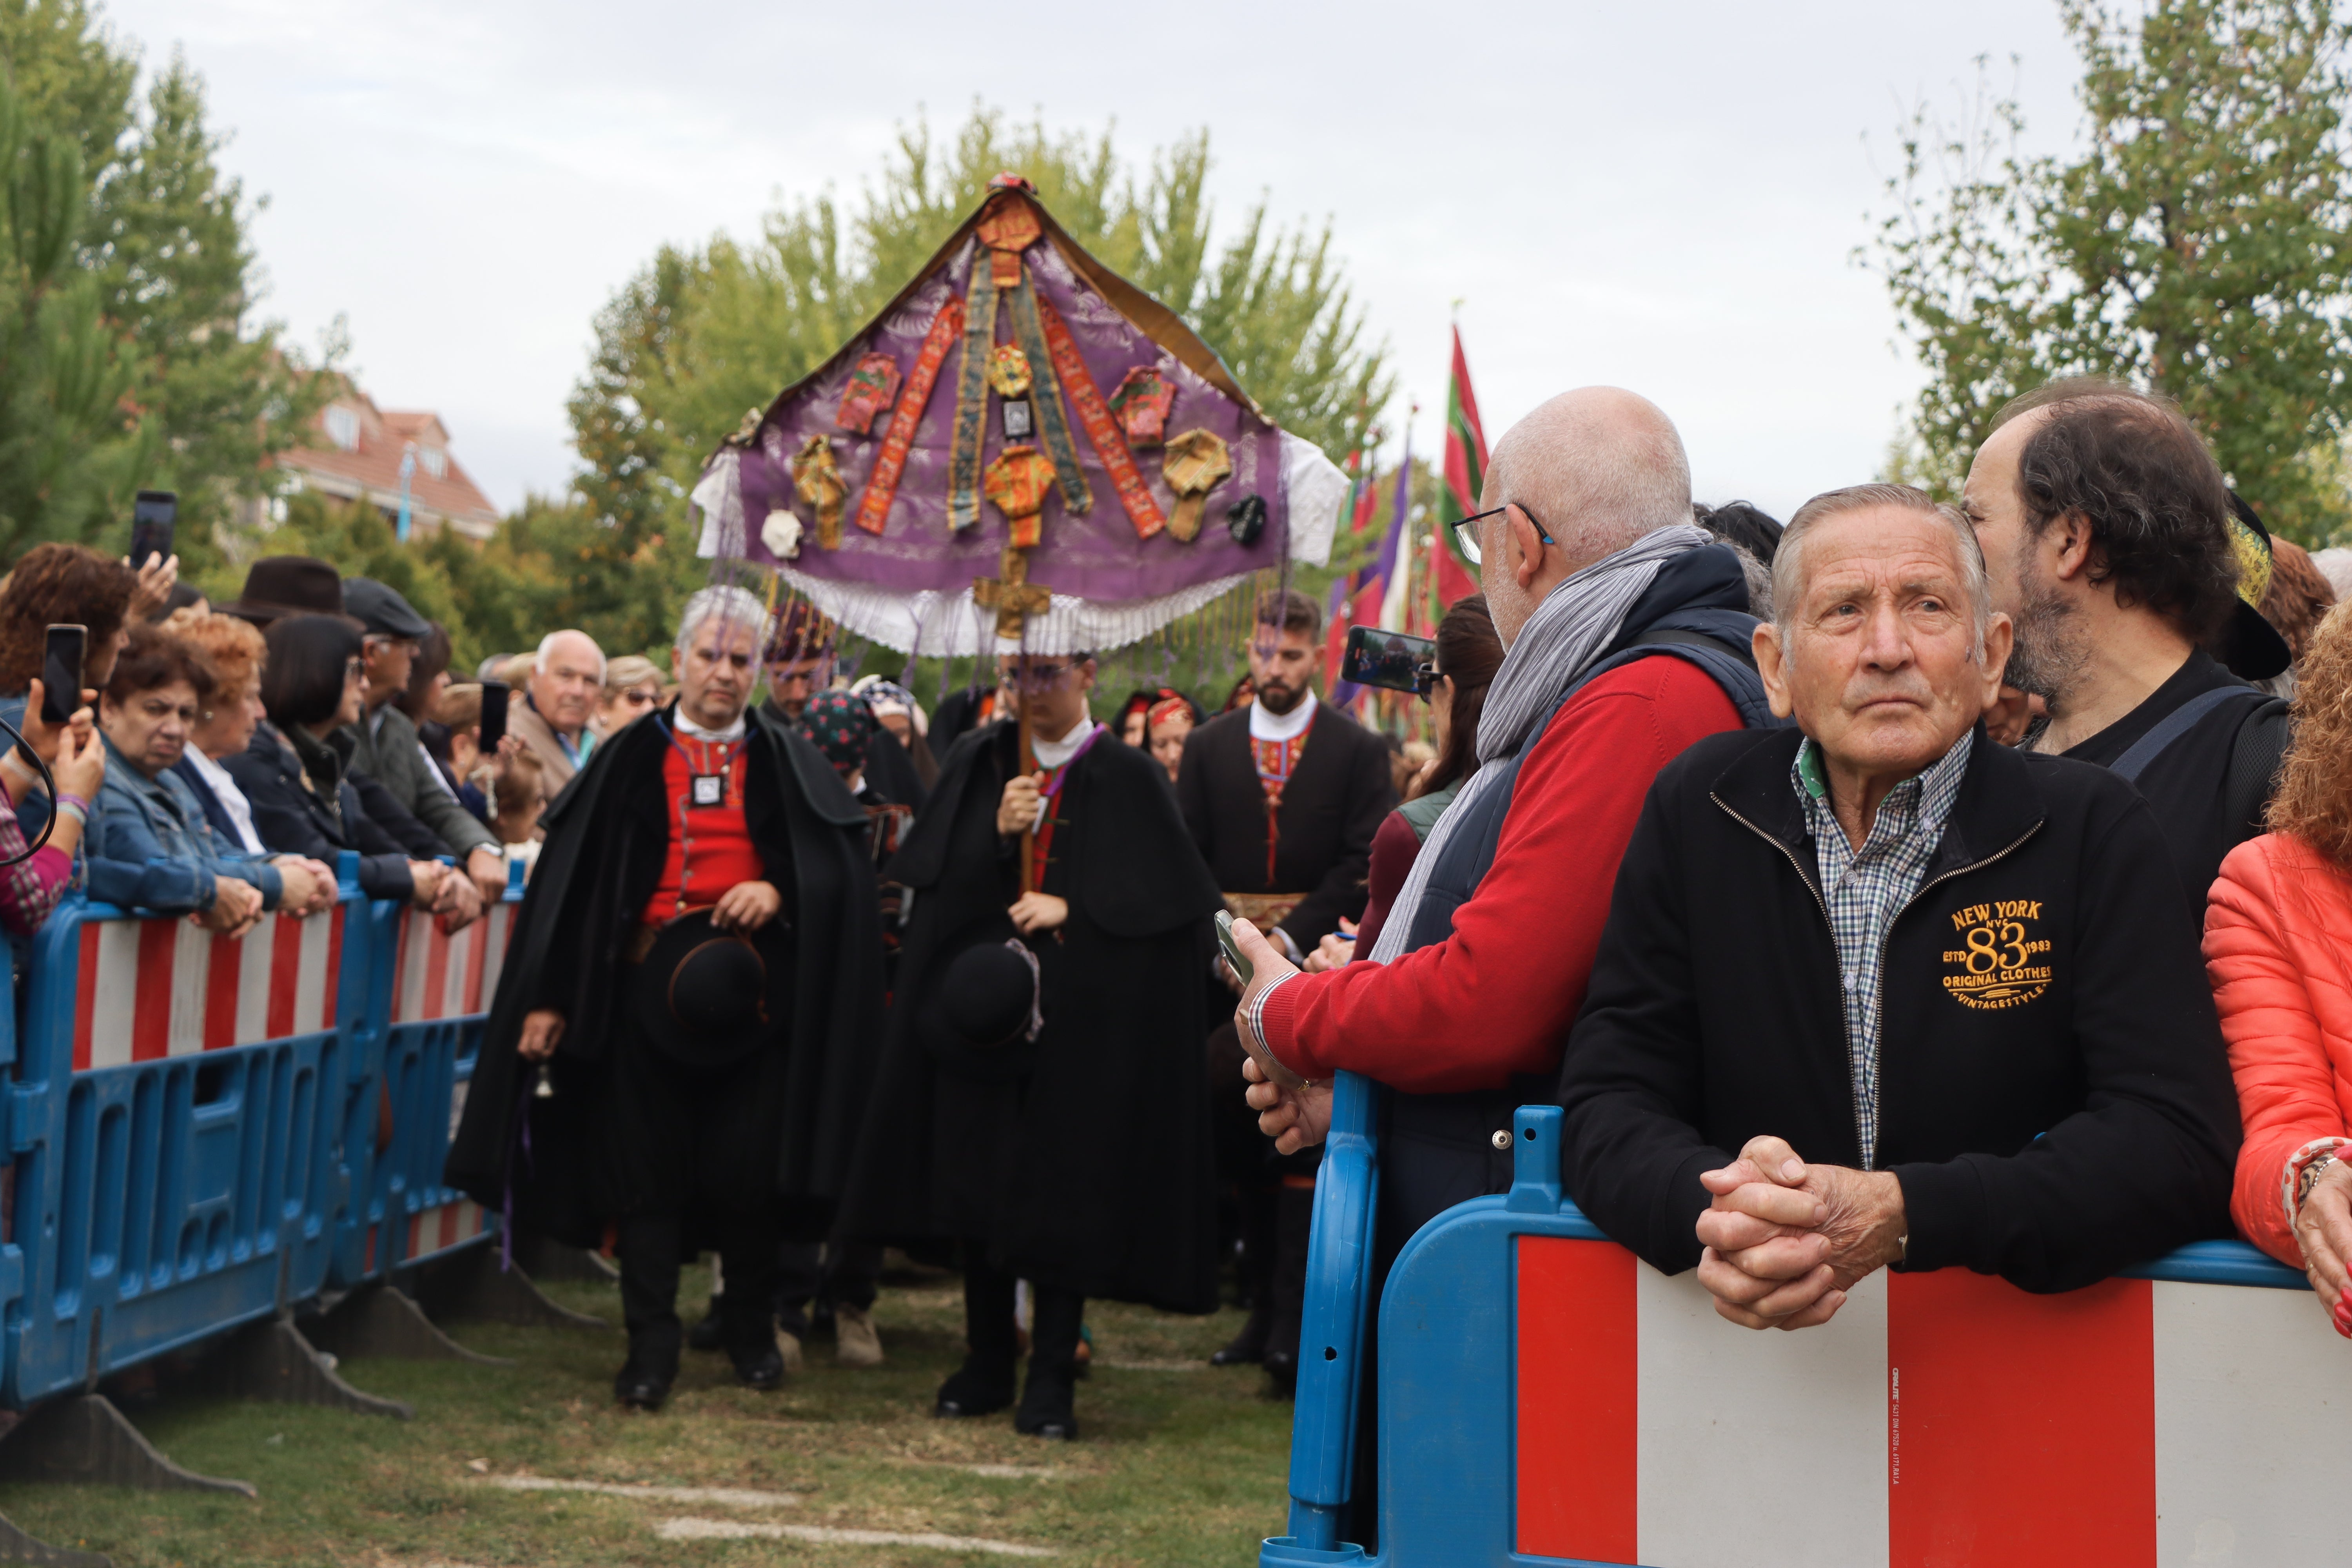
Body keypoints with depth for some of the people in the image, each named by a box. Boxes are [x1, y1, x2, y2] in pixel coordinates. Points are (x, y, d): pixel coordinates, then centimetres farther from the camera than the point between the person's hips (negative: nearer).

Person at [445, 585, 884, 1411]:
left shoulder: (788, 766, 10)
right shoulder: (630, 762, 8)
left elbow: (839, 867, 5)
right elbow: (572, 878, 4)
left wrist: (779, 890, -15)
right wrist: (548, 996, -2)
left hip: (754, 995, 0)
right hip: (646, 992, 0)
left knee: (748, 1168, 0)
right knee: (646, 1169, -1)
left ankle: (752, 1332, 18)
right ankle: (651, 1343, 5)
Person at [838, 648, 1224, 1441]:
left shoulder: (1129, 780, -1)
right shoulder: (975, 764, 8)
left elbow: (1167, 899, -5)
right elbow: (937, 878, 3)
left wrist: (1073, 911, -14)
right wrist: (998, 833, -13)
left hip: (1082, 1022, -3)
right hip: (976, 1010, 3)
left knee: (1064, 1191, -4)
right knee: (976, 1181, 7)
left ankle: (1052, 1376, 2)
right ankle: (988, 1361, 18)